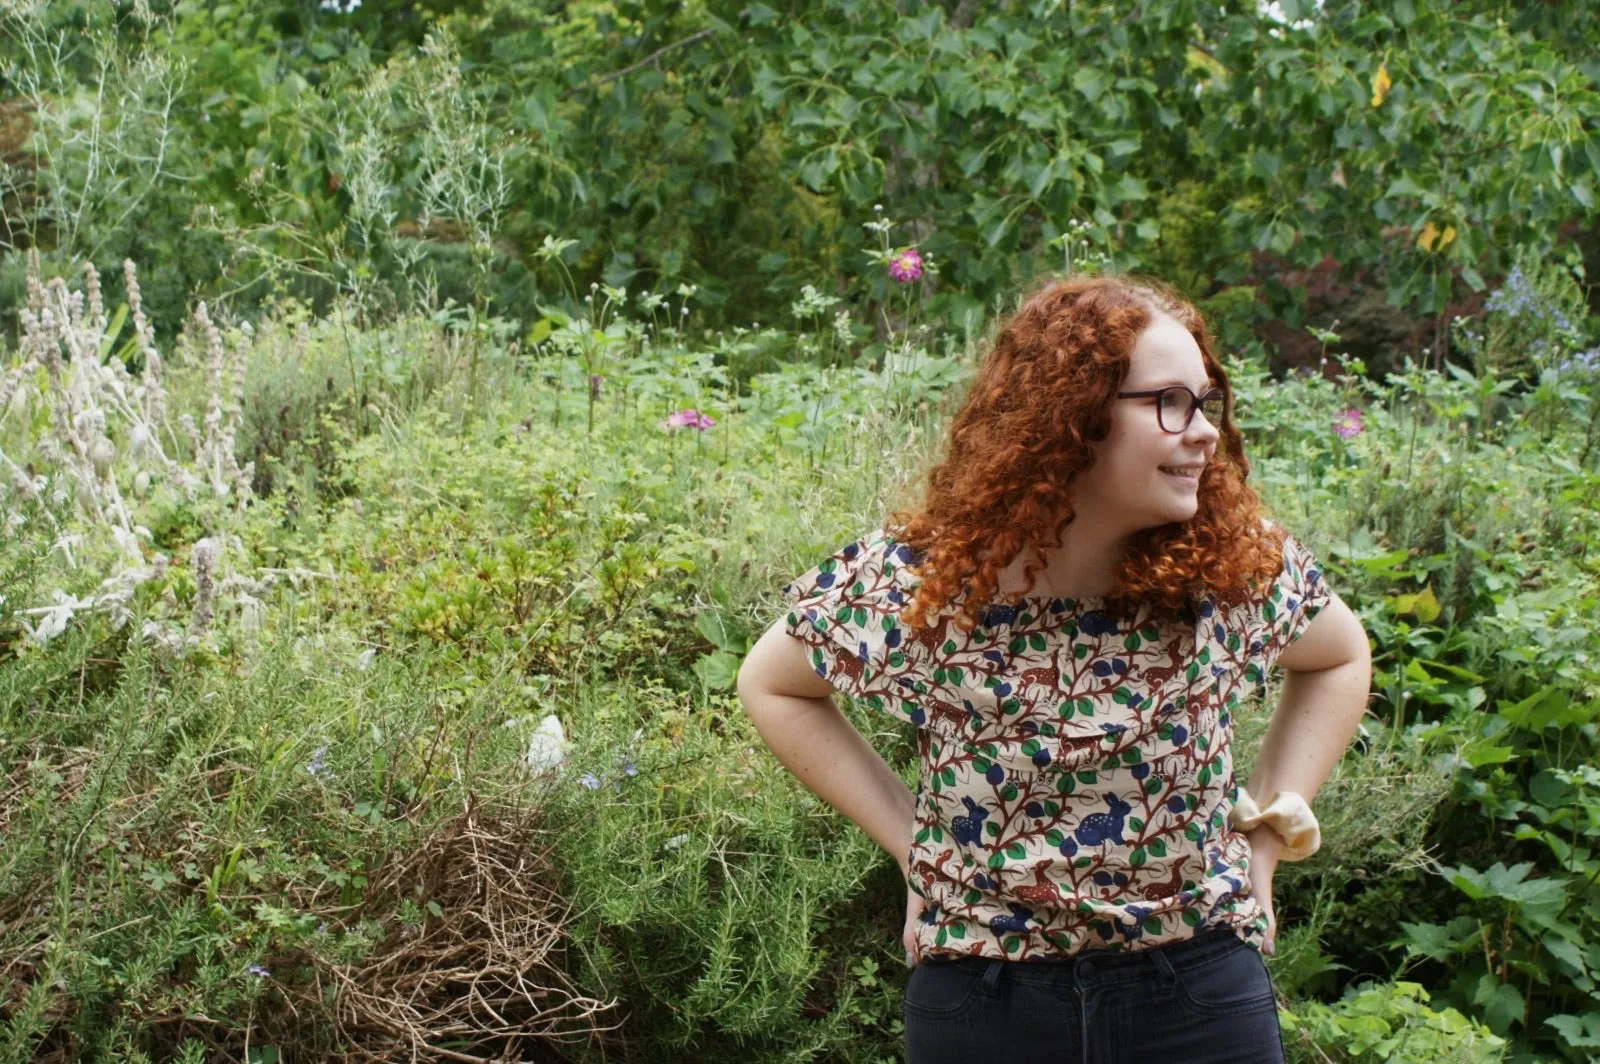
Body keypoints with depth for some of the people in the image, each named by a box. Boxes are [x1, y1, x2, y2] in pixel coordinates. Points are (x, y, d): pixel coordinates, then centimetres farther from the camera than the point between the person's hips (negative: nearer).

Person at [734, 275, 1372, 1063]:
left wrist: (1266, 831, 3)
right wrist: (909, 840, -1)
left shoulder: (1238, 566, -8)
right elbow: (771, 687, 6)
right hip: (978, 999, -1)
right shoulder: (911, 585, -11)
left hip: (1199, 997, 1)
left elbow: (1341, 659, 13)